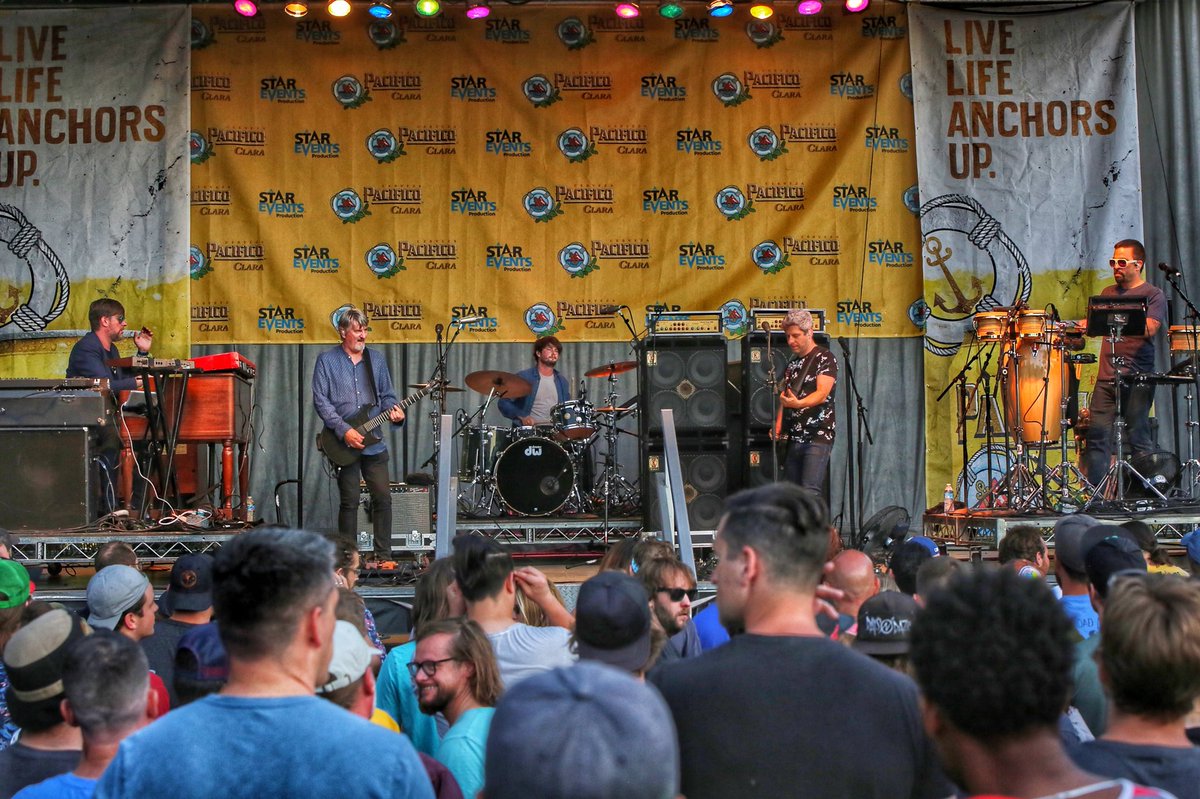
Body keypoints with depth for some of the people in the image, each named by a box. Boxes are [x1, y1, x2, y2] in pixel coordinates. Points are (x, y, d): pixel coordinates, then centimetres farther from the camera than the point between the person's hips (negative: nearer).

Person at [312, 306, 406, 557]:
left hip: (374, 442, 3)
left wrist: (394, 411, -8)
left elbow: (387, 395, 15)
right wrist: (344, 430, -15)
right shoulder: (327, 361, 1)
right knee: (349, 501, 1)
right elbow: (320, 400, -6)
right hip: (342, 443, -3)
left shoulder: (377, 359, 12)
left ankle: (383, 555, 9)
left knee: (383, 498, -1)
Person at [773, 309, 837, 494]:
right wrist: (778, 426, 3)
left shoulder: (825, 358, -4)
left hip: (818, 436, -7)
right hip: (793, 437, 7)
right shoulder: (792, 363, 17)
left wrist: (798, 403, -36)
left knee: (810, 490, -18)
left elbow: (822, 393, -18)